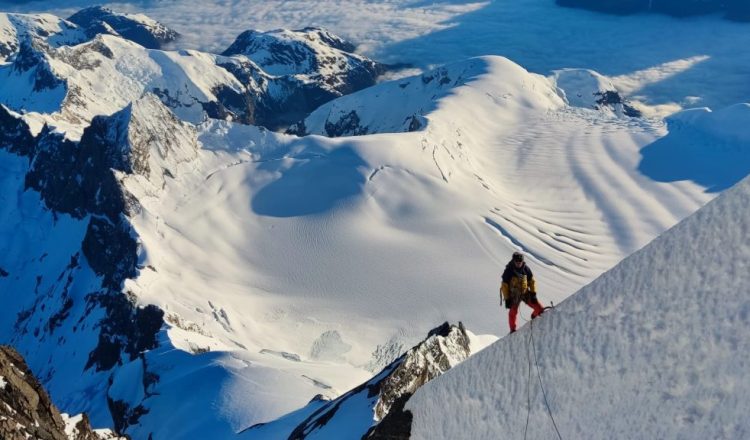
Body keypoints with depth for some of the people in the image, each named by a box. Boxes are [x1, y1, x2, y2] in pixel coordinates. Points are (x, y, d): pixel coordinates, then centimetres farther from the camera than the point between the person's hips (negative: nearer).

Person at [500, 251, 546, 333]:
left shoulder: (526, 269, -6)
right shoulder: (508, 271, -15)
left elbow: (532, 281, 6)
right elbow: (504, 286, -10)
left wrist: (533, 293, -1)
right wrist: (507, 299, -10)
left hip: (525, 293, 3)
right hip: (514, 295, -3)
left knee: (539, 308, -4)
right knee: (513, 312, -1)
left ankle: (534, 316, 29)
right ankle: (513, 330, 22)